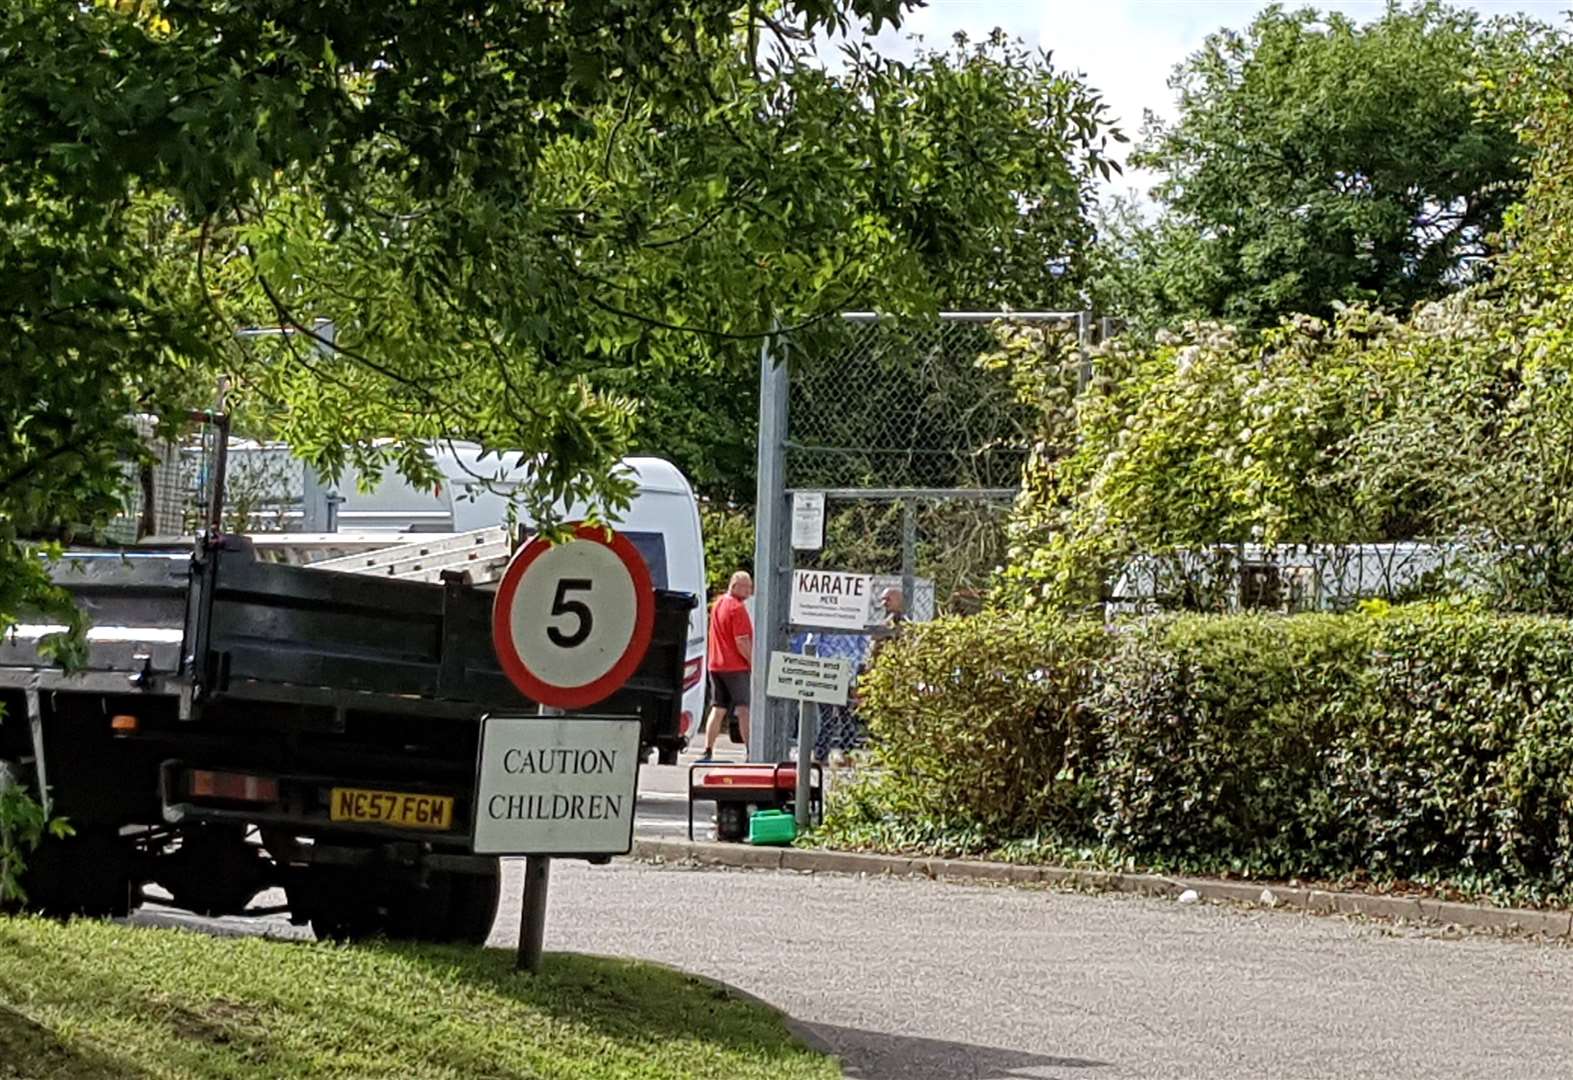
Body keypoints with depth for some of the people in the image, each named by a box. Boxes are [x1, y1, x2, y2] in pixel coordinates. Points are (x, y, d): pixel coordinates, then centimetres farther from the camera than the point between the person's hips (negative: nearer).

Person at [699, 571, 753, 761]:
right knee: (745, 709, -5)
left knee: (718, 709, 9)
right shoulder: (737, 608, -13)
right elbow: (742, 642, -17)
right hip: (736, 667, -8)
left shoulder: (718, 604, 15)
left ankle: (708, 752, 5)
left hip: (716, 665, 8)